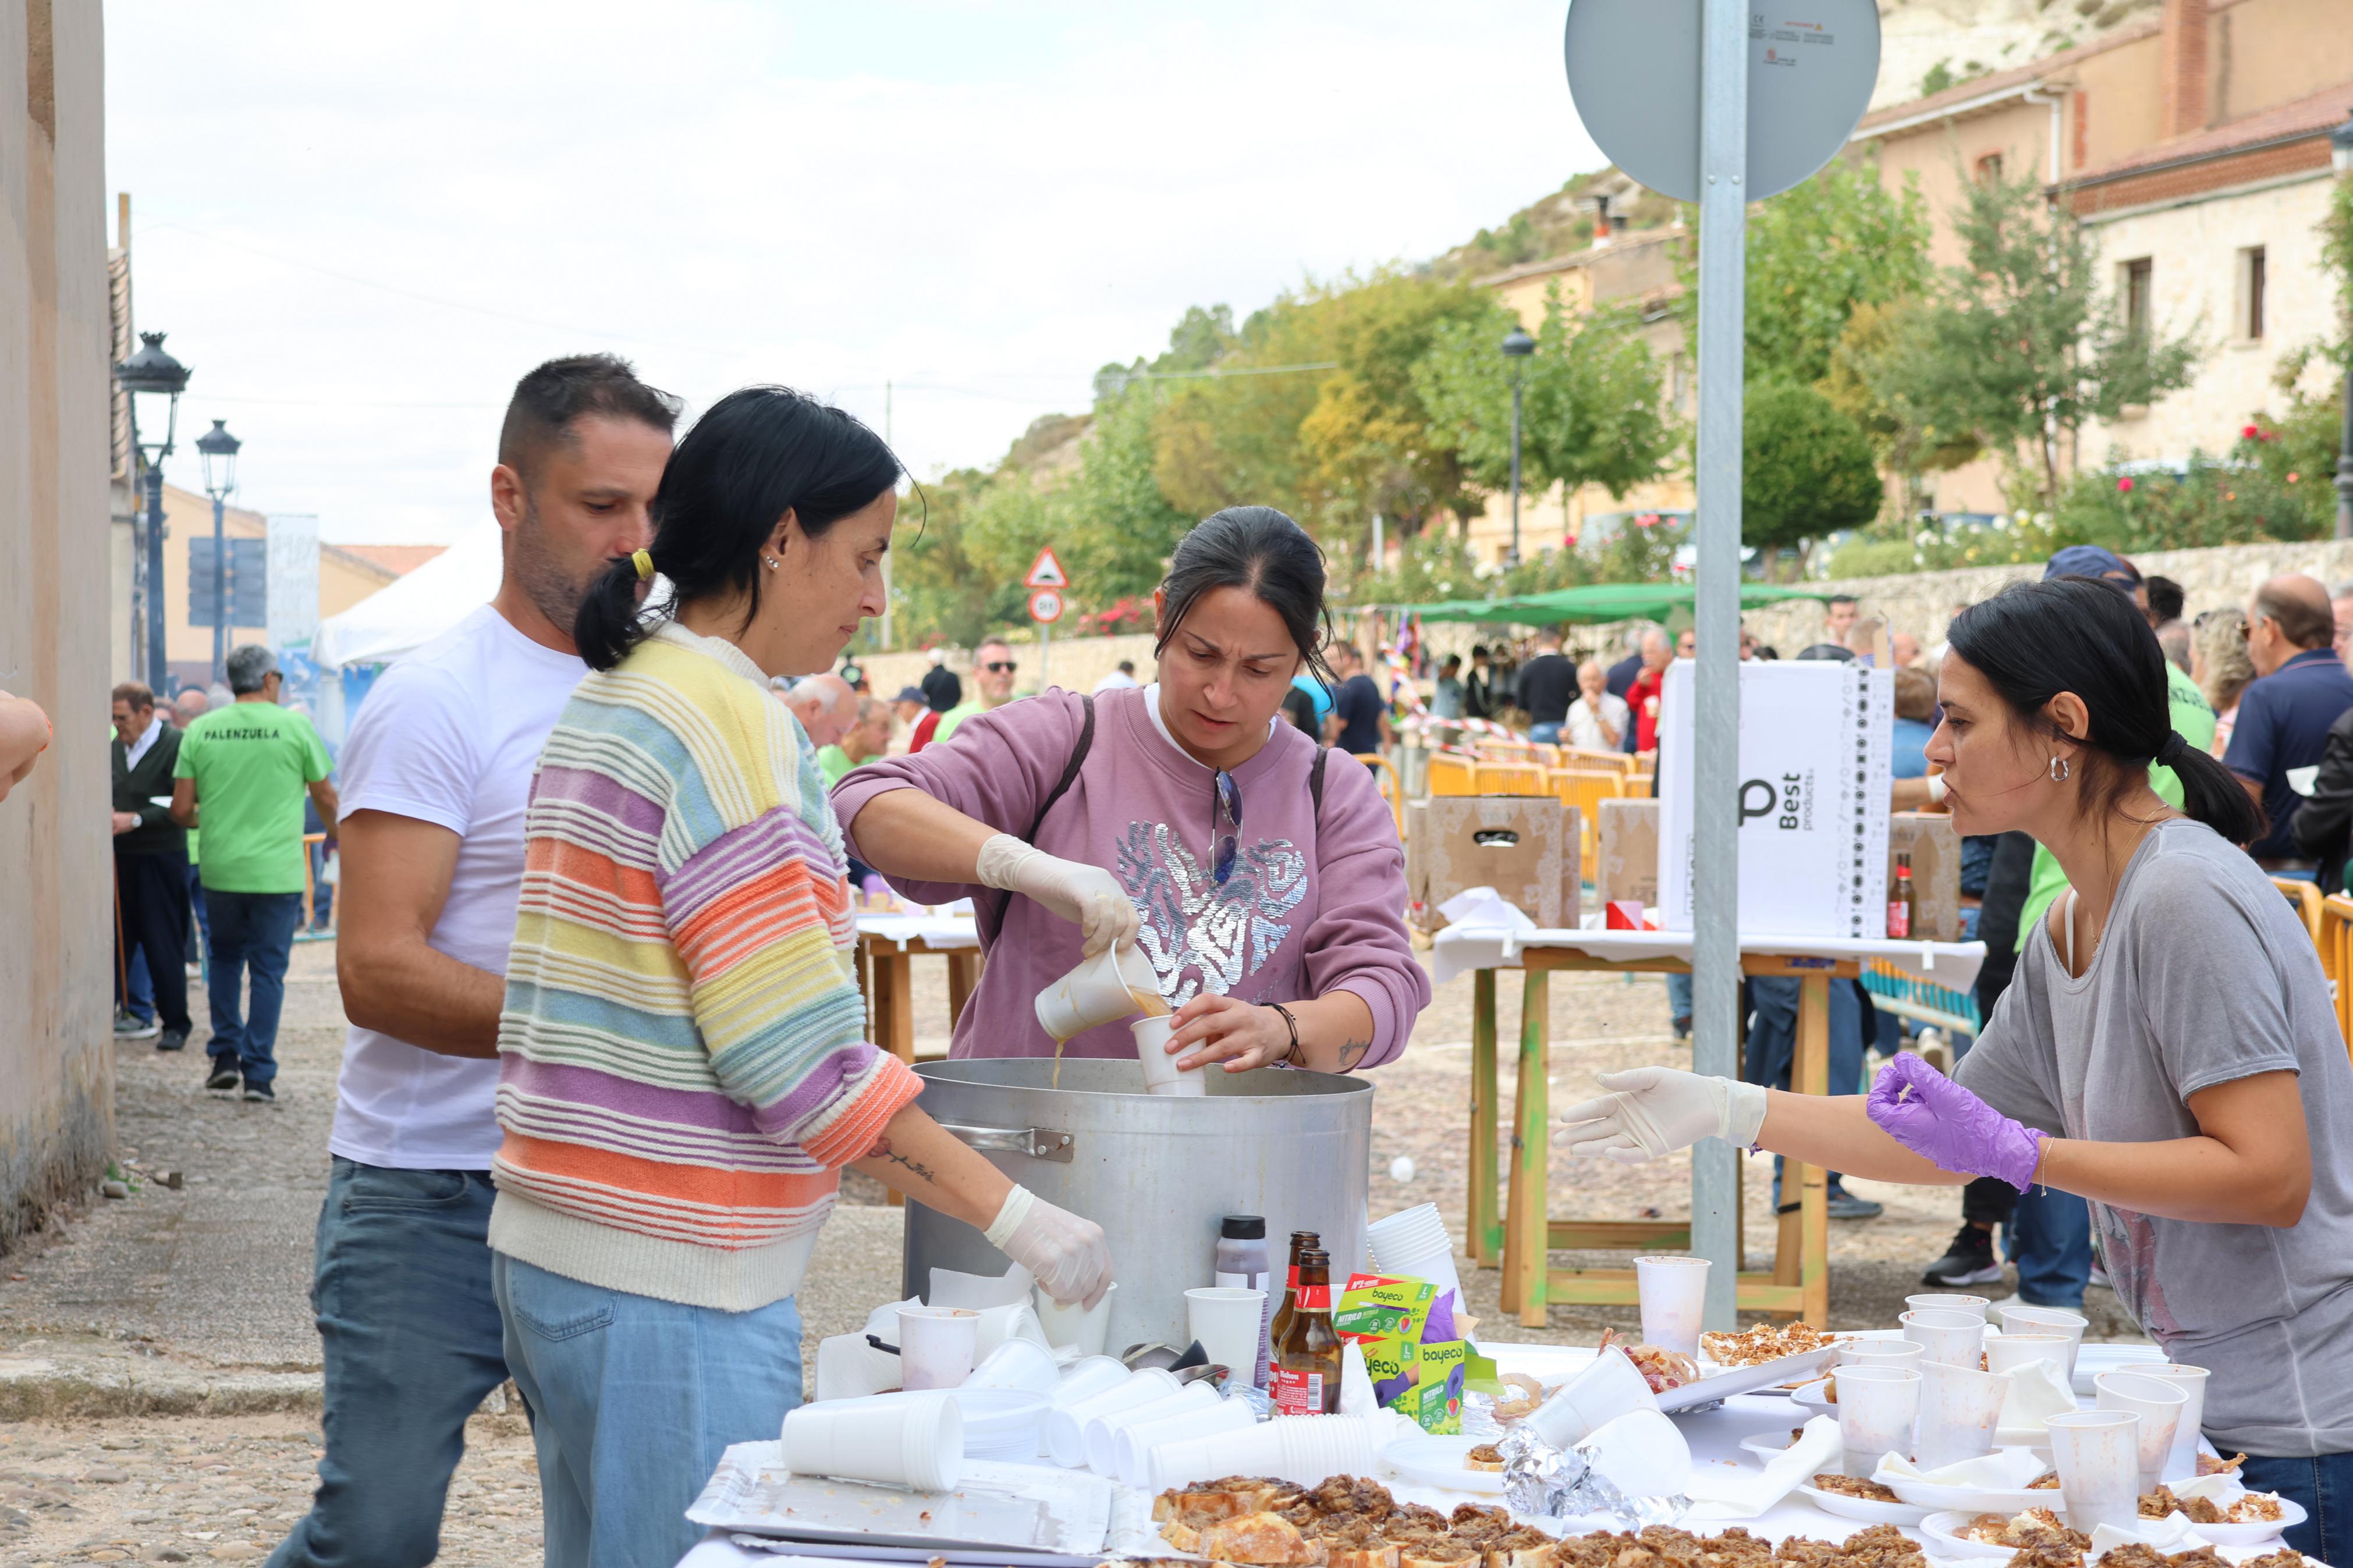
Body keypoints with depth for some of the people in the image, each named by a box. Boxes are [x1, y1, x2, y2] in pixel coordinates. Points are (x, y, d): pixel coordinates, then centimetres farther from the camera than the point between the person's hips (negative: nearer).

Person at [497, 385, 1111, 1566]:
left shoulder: (610, 700, 15)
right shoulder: (722, 718, -16)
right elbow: (798, 1058, -20)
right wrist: (1014, 1217, -15)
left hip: (559, 1247, 10)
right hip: (666, 1289, -10)